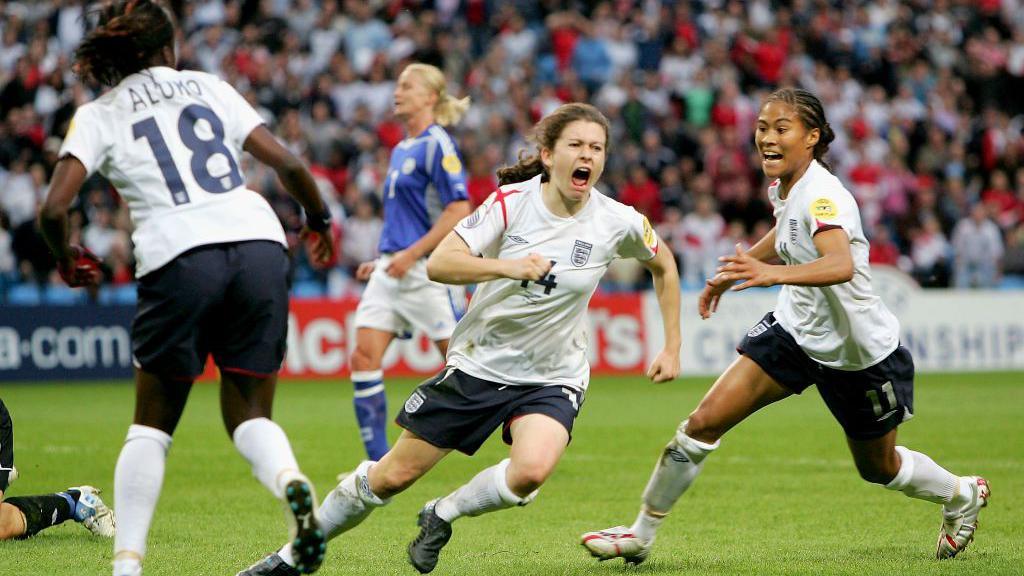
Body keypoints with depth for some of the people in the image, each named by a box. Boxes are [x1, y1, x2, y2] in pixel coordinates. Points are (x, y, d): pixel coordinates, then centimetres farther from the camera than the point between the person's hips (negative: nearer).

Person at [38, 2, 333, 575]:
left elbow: (54, 209, 1)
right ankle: (291, 481, -20)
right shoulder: (208, 88, 20)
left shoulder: (99, 115, 12)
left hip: (179, 258, -2)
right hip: (260, 243, 2)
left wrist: (68, 259, 21)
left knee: (152, 425, 13)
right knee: (249, 416, 12)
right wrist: (319, 218, 31)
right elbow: (288, 164, 14)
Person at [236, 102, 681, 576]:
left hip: (552, 379, 0)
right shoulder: (512, 200, -13)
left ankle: (441, 516, -1)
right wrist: (508, 266, -35)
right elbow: (438, 263, -21)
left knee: (531, 471, -31)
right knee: (393, 474, 4)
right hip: (478, 364, 0)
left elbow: (664, 265, 11)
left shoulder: (617, 222, -10)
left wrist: (672, 347, 8)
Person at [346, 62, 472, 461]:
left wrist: (410, 255, -19)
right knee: (363, 357, -3)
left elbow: (458, 212, -18)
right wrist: (383, 260, 17)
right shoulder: (401, 150, 17)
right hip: (393, 269, 9)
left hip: (429, 270, -9)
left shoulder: (436, 145, -10)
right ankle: (379, 465, -1)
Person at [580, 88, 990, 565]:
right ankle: (642, 534, 2)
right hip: (796, 329, 6)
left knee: (878, 469, 16)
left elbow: (841, 265, -49)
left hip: (861, 353, -6)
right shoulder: (784, 187, -4)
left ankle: (962, 495, 47)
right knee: (705, 422, -10)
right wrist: (736, 272, 28)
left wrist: (773, 273, -63)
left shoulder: (823, 196, -29)